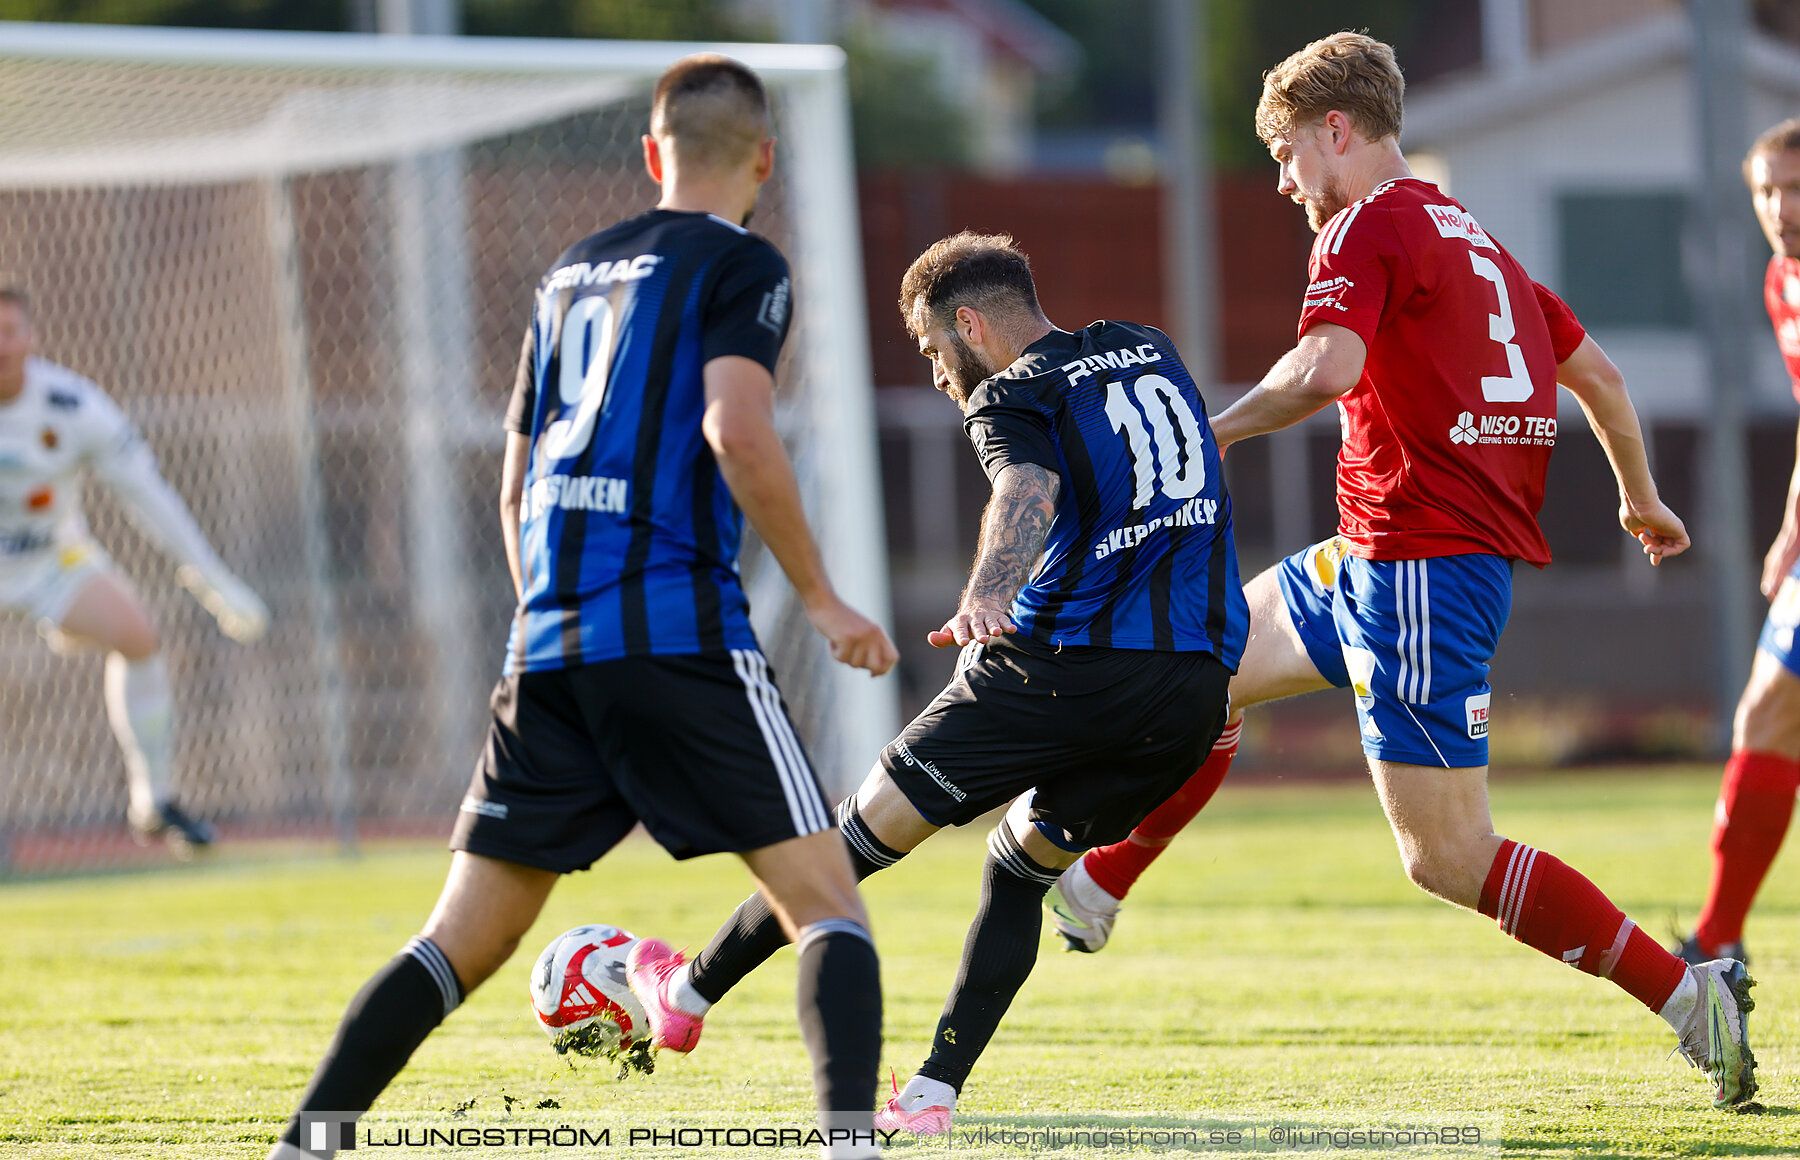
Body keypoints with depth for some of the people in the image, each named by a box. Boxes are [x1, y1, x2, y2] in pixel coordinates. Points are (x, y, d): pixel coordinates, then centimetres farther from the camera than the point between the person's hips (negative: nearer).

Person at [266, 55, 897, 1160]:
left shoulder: (575, 270, 22)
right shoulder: (742, 266, 2)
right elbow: (738, 433, -15)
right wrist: (822, 598, -8)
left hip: (546, 650, 6)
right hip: (681, 633, -6)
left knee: (465, 938, 11)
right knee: (827, 901, -4)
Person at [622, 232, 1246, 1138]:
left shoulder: (1013, 396, 0)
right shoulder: (1150, 351, 22)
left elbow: (1030, 494, -24)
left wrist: (988, 594, -42)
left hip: (1069, 669, -6)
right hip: (1194, 697, 6)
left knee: (868, 832, 9)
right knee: (1018, 872, 21)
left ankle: (692, 993, 23)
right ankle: (935, 1093, 8)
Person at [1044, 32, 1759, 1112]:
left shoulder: (1368, 227, -9)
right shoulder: (1472, 238, 18)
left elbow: (1326, 368, -27)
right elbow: (1598, 374, 26)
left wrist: (1210, 435, -15)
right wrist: (1641, 498, 40)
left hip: (1422, 565, -10)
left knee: (1449, 858, -11)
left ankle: (1688, 992, -13)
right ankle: (1091, 887, 37)